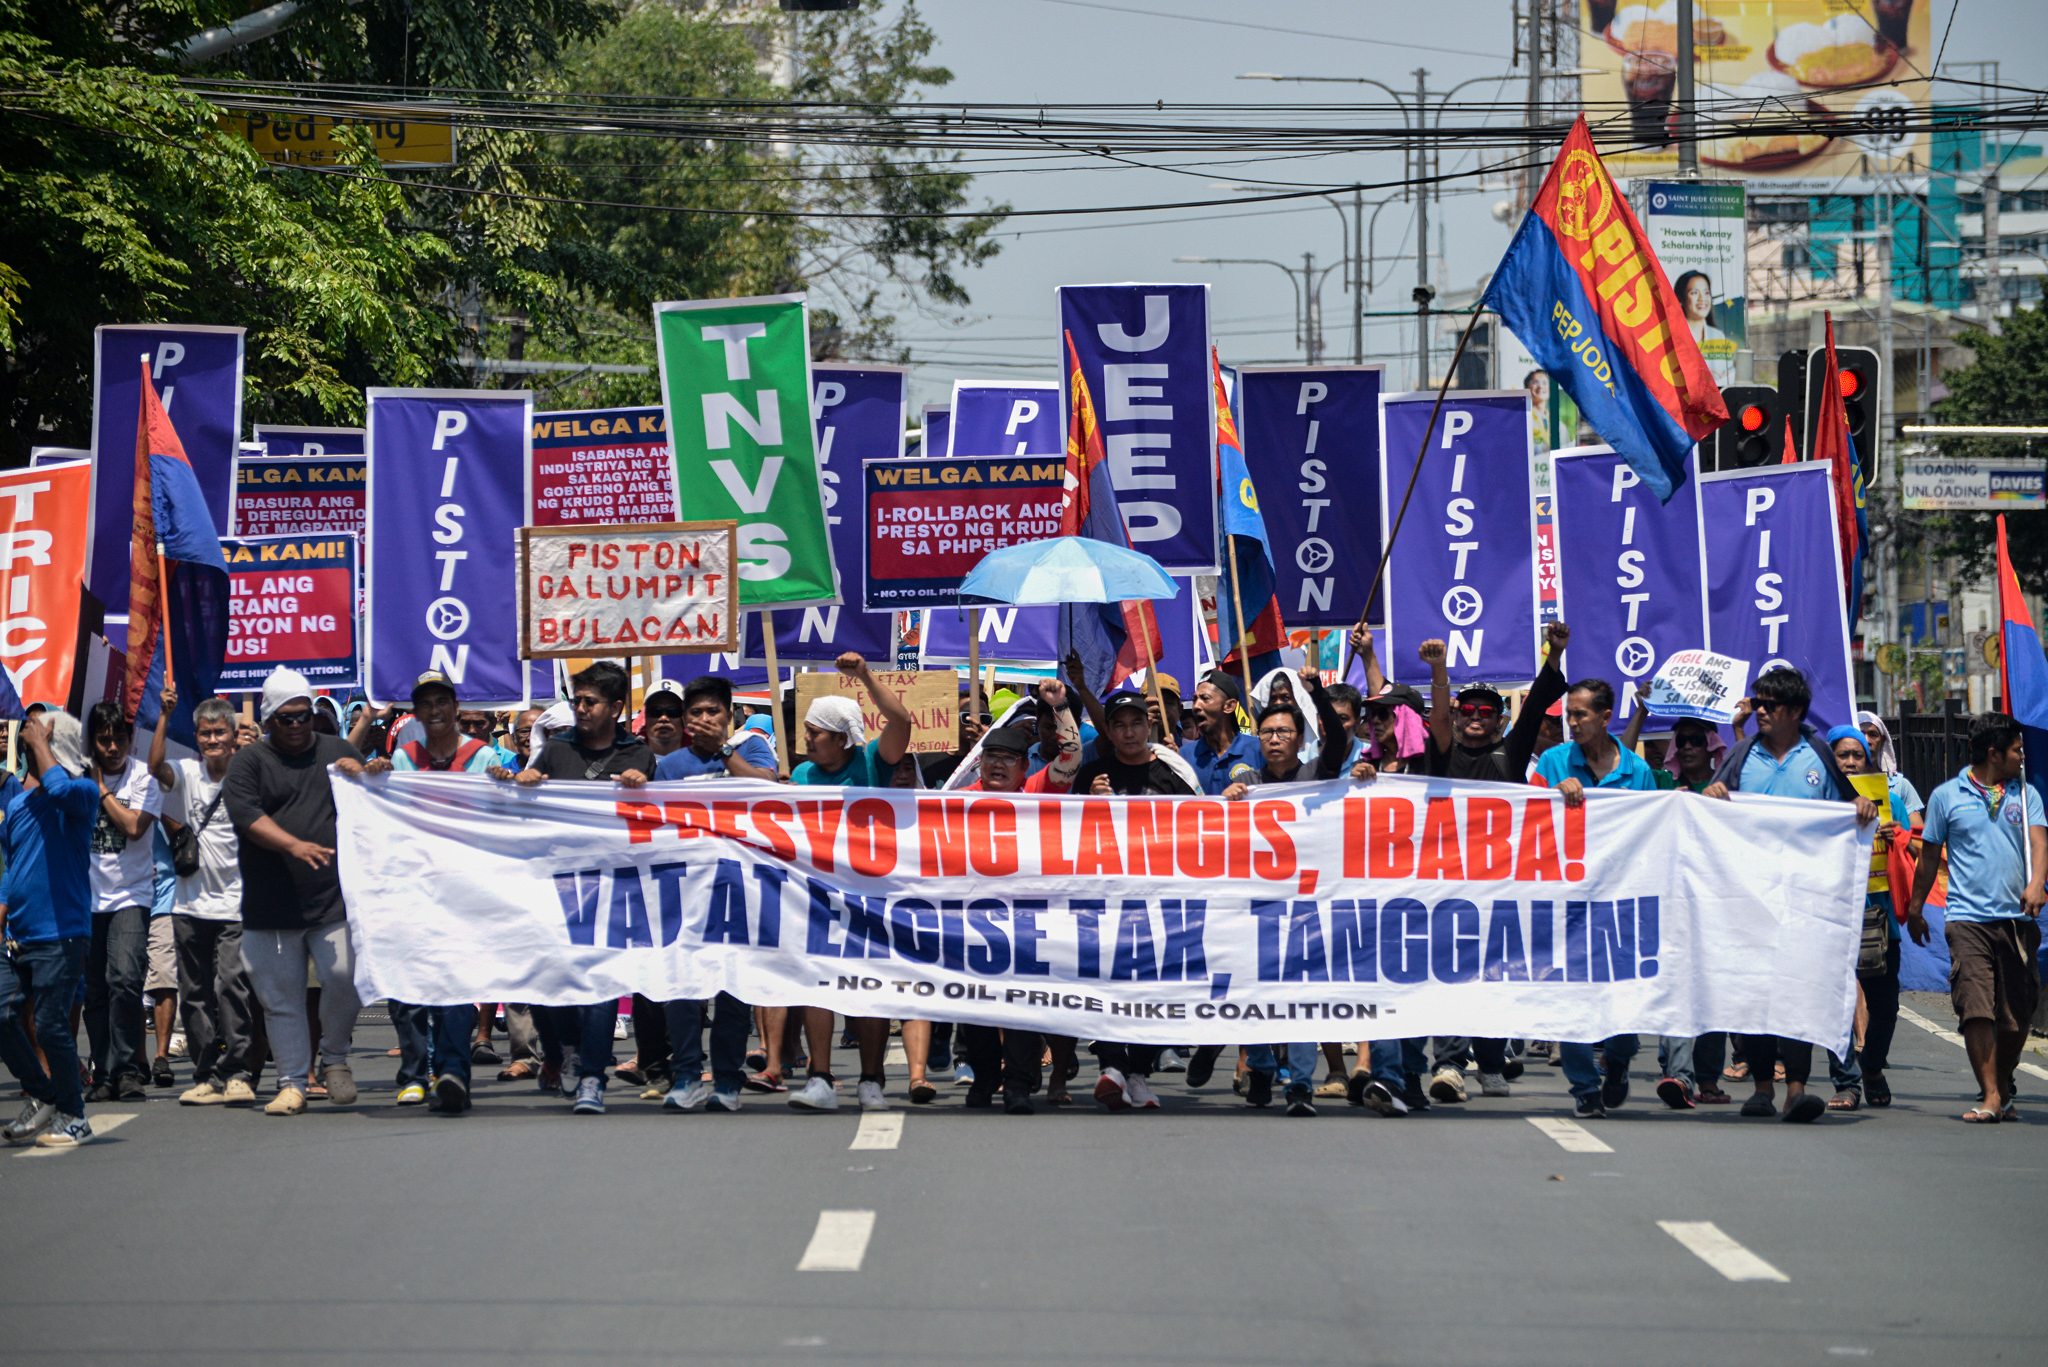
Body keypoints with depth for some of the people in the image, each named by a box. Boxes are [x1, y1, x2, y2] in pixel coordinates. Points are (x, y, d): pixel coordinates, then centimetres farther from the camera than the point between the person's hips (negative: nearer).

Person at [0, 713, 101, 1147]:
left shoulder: (83, 791, -6)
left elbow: (60, 789, -32)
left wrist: (39, 743, -17)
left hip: (60, 932, -7)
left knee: (50, 1025, -7)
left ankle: (72, 1116, 9)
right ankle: (41, 1097, 20)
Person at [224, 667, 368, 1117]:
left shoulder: (340, 753, 15)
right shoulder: (249, 762, 5)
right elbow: (244, 814, -11)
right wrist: (294, 846, -22)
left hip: (333, 898, 1)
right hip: (270, 907, -1)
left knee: (343, 977, -13)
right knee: (281, 997, 2)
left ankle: (334, 1058, 12)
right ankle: (292, 1084, 11)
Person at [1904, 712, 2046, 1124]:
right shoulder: (1946, 796, 6)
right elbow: (1930, 856, 14)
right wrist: (1915, 910, 17)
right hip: (1968, 917, -2)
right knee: (1976, 1010, -13)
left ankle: (2004, 1087, 23)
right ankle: (1990, 1096, -11)